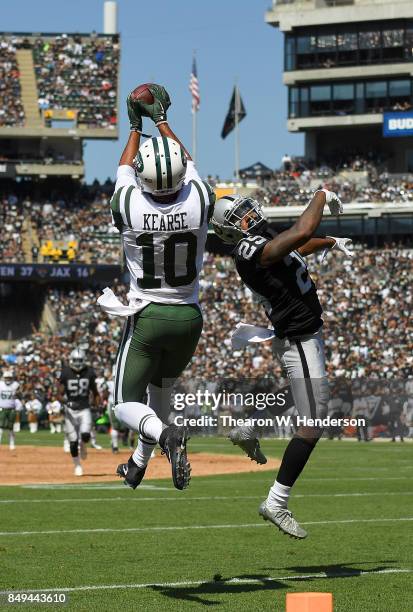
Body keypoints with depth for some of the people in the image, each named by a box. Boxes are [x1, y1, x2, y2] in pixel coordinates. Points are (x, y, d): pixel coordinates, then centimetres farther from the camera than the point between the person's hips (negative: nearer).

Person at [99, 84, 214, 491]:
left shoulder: (129, 206, -20)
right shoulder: (199, 202, -17)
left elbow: (125, 169, 3)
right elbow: (188, 164, 6)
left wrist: (135, 126, 20)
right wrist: (161, 120, 19)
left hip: (147, 317, -3)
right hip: (189, 317, 3)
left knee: (125, 403, 4)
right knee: (161, 388, 27)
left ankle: (165, 435, -26)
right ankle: (139, 462, 38)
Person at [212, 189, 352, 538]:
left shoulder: (264, 239, 6)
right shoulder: (250, 251, -25)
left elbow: (298, 247, 29)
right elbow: (301, 234, -37)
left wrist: (332, 242, 42)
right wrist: (322, 197, -23)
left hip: (305, 336, 10)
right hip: (300, 342, -10)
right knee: (313, 422, -6)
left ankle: (248, 431, 45)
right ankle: (276, 504, -2)